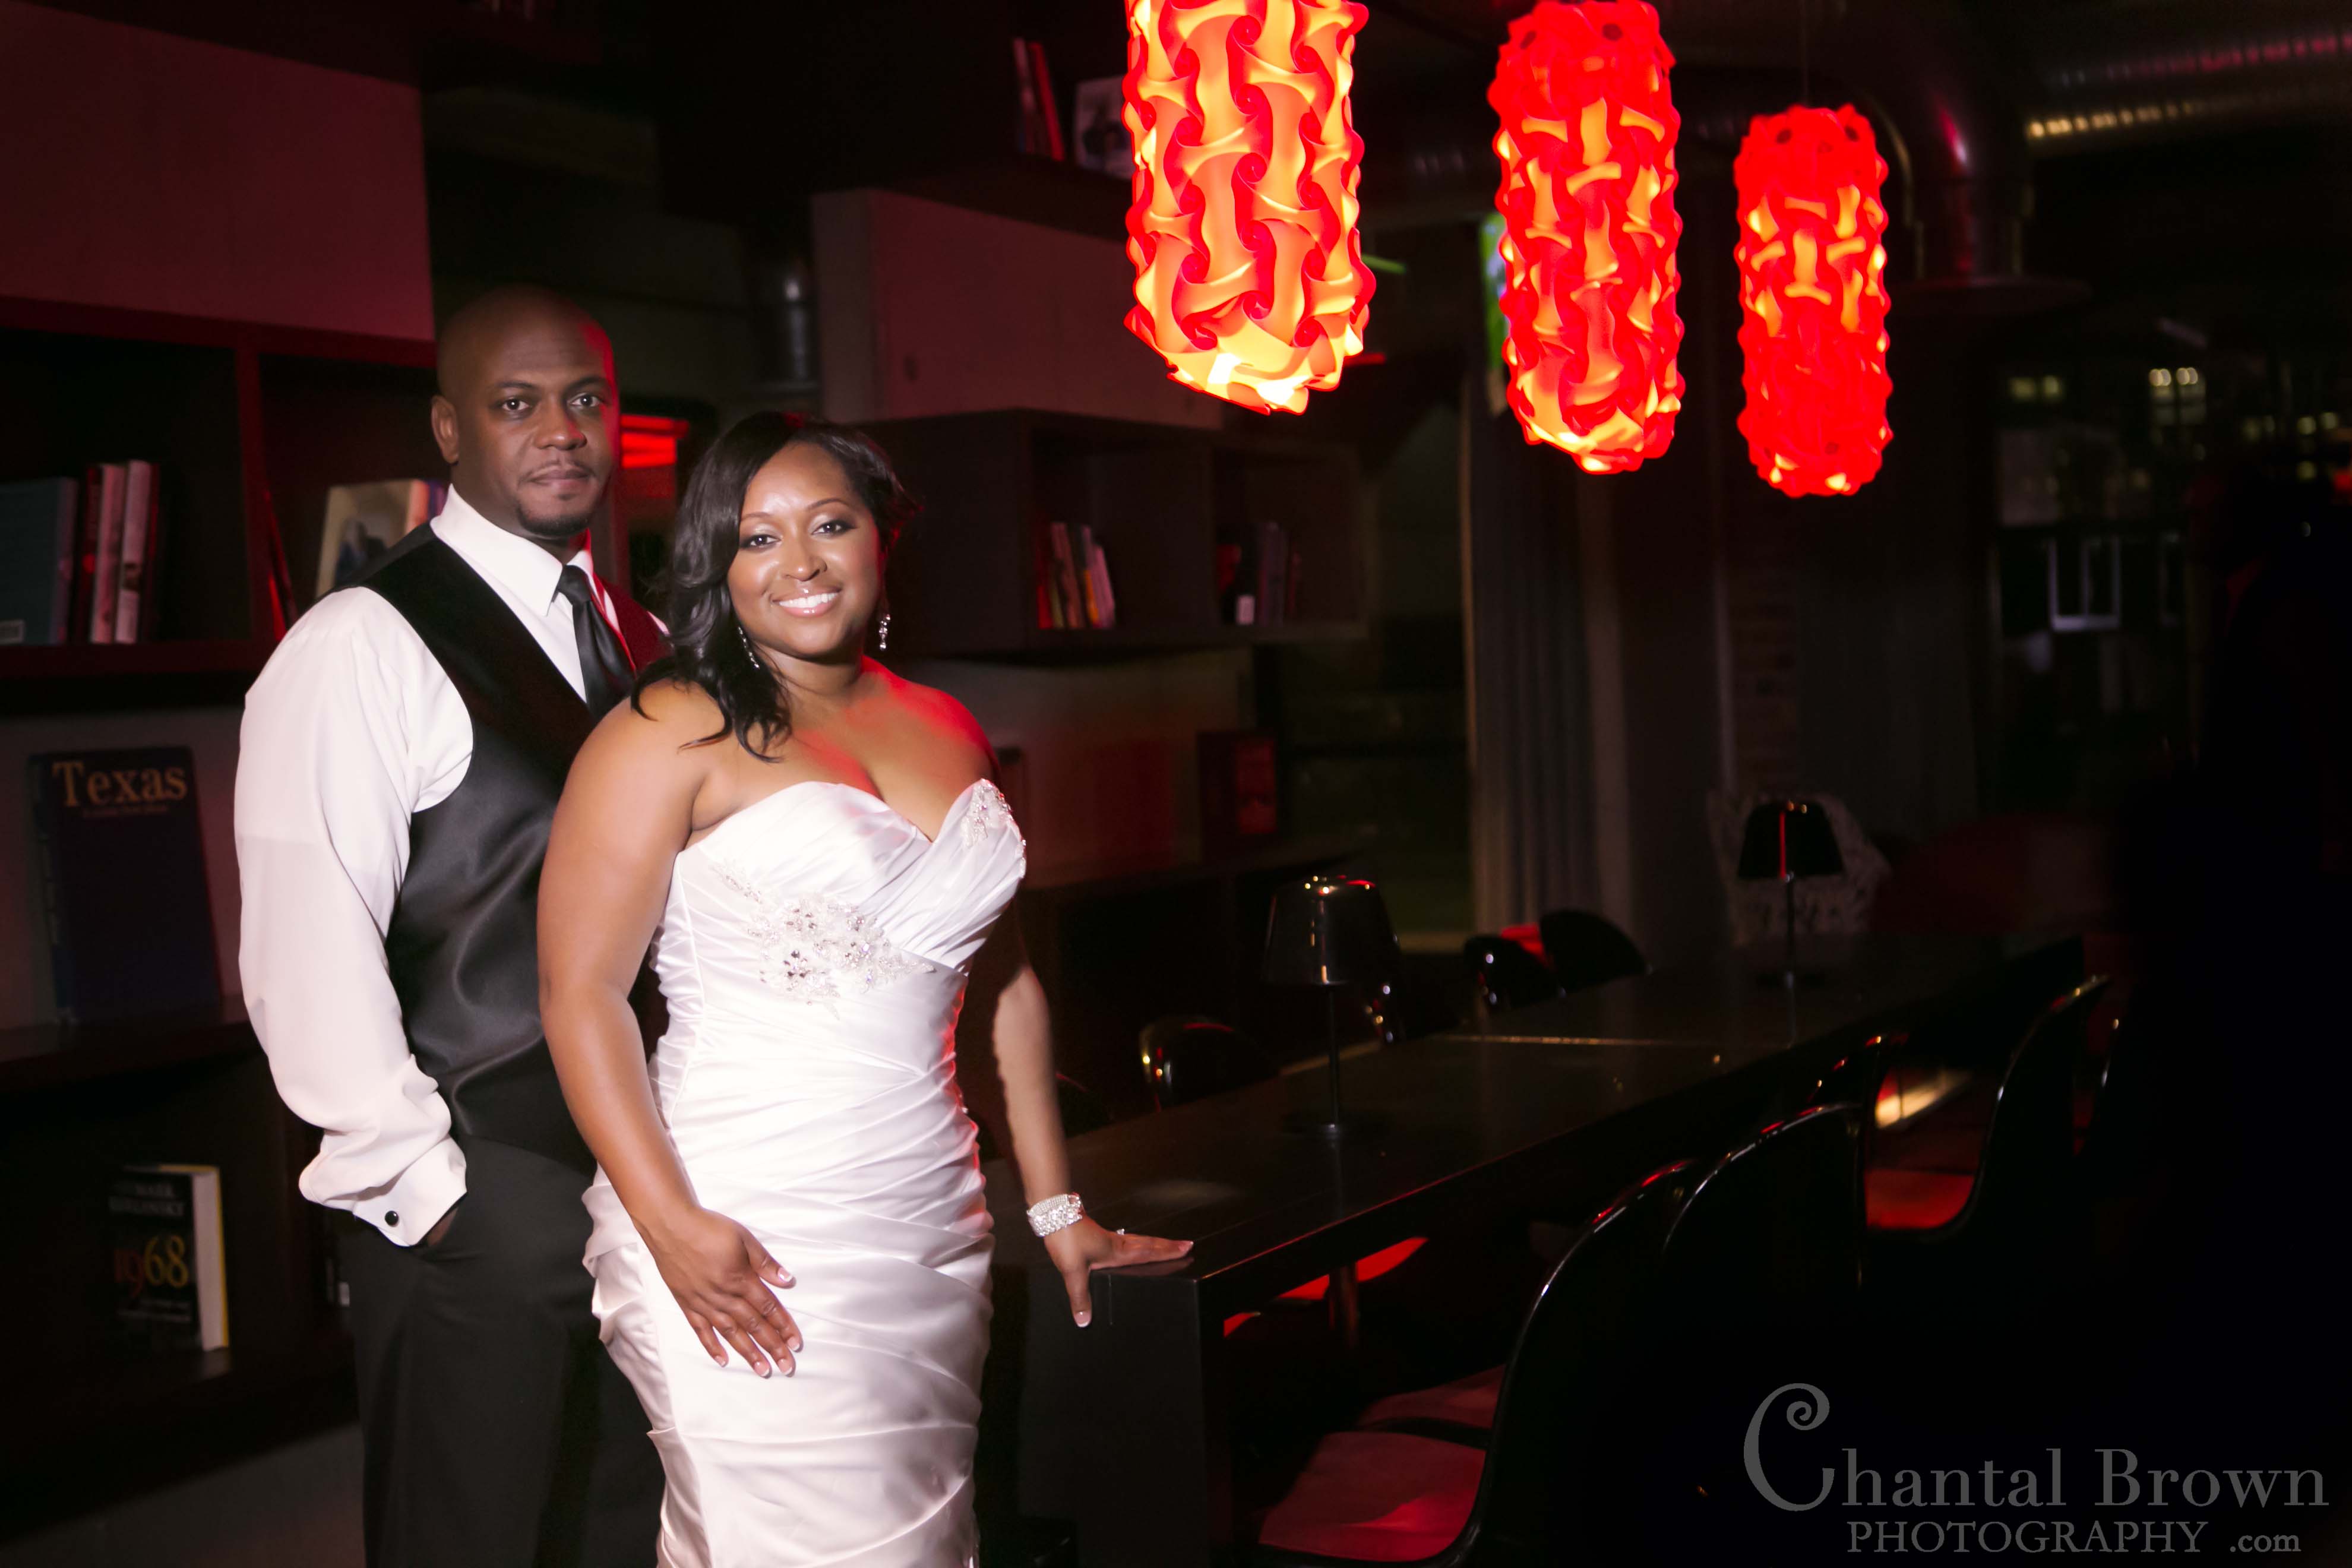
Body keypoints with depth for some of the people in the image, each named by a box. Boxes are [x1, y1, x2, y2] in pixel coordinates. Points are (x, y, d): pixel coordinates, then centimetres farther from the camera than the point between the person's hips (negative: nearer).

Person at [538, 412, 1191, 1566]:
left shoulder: (948, 733, 13)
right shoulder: (673, 736, -6)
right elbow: (580, 994, -10)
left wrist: (1054, 1204, 15)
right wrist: (673, 1230, -18)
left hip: (931, 1232, 6)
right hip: (748, 1252, -6)